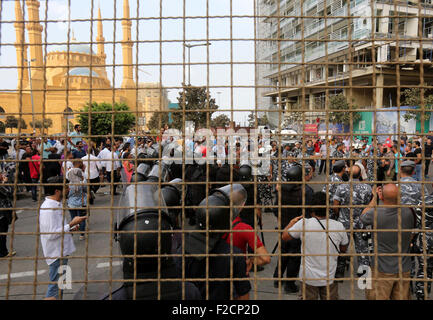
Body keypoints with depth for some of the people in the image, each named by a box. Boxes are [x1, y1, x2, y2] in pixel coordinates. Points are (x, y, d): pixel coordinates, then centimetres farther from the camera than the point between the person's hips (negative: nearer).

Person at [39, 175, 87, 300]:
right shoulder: (48, 208, -23)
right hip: (56, 254, -10)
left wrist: (70, 228, 5)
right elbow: (51, 234, -26)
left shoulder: (56, 204, 9)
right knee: (55, 286, -1)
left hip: (62, 251, 10)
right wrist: (71, 224, -22)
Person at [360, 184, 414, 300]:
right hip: (404, 270, 3)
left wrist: (374, 198, 8)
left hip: (381, 270, -3)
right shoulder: (408, 212, -15)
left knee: (377, 297, 11)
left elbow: (363, 217, 3)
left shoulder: (375, 213, -22)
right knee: (401, 297, 18)